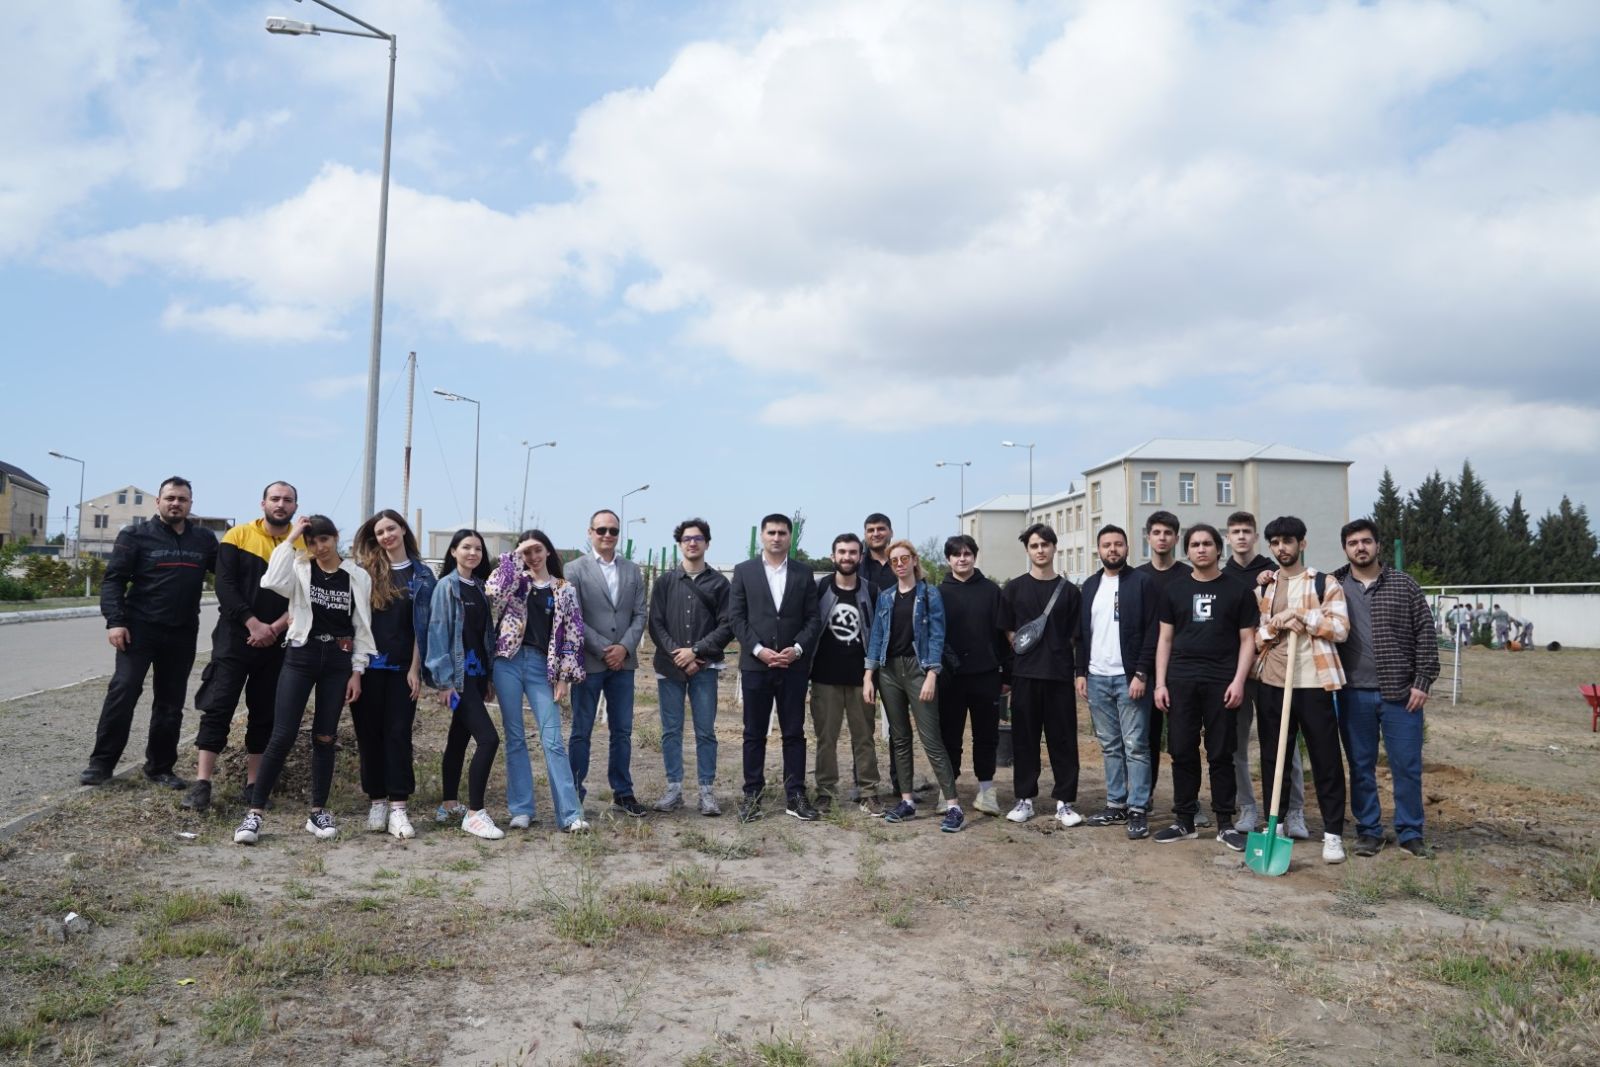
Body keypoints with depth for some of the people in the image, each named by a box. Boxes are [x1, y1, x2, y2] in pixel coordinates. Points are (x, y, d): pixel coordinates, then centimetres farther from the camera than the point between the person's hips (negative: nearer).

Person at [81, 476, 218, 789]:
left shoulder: (204, 539, 8)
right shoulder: (137, 535, -1)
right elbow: (113, 579, -4)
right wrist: (114, 621, -15)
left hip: (183, 634, 3)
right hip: (140, 628, -3)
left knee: (171, 701, 8)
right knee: (123, 692, -9)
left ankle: (160, 767, 18)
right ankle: (101, 762, 3)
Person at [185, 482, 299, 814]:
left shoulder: (304, 545, 3)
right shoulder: (238, 536, 0)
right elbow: (225, 586, -7)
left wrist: (276, 628, -13)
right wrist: (254, 624, -16)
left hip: (278, 644, 2)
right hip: (235, 637, -2)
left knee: (265, 714, 8)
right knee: (218, 708, -6)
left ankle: (253, 784, 16)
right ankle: (202, 783, -3)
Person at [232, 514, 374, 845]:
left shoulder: (358, 577, 4)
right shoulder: (300, 569, 1)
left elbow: (362, 627, 6)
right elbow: (272, 582, -23)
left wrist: (357, 671, 1)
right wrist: (290, 539, -17)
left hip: (338, 662, 1)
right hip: (301, 656, -1)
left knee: (325, 737, 7)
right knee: (283, 736, -7)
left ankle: (318, 812, 16)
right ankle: (254, 812, 0)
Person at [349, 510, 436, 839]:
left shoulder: (421, 575, 5)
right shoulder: (364, 570, 5)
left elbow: (422, 626, 2)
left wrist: (415, 668, -3)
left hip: (402, 667, -1)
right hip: (368, 665, 1)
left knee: (398, 733, -3)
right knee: (369, 733, 5)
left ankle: (398, 808, -2)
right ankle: (377, 802, 14)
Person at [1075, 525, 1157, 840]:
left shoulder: (1142, 583, -3)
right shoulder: (1090, 586, 13)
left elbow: (1152, 632, -8)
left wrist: (1141, 674, -15)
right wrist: (1081, 672, 9)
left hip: (1129, 678, -5)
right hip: (1097, 678, 5)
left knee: (1135, 746, -2)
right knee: (1110, 746, 11)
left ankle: (1138, 810, 2)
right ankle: (1115, 805, 18)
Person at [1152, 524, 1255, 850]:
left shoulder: (1237, 590, 5)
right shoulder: (1175, 589, 10)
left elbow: (1247, 639, 3)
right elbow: (1165, 639, 10)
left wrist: (1238, 681, -9)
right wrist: (1160, 683, 2)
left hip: (1220, 681, -2)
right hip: (1181, 680, 2)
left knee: (1221, 754, 3)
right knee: (1182, 752, 5)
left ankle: (1225, 824, 12)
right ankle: (1184, 821, 14)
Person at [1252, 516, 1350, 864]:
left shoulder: (1326, 584, 3)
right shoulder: (1261, 589, 12)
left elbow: (1340, 628, -7)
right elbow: (1250, 637, 8)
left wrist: (1301, 615, -14)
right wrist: (1275, 625, -10)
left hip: (1314, 683, -3)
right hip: (1272, 684, 3)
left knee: (1326, 760, 1)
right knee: (1272, 758, 9)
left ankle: (1333, 833, 9)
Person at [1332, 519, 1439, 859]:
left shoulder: (1404, 584, 3)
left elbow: (1424, 636, 1)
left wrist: (1422, 682, -4)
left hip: (1400, 692, -1)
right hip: (1354, 694, 1)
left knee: (1407, 766, 5)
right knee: (1361, 767, 9)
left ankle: (1410, 833, 18)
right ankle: (1368, 831, 20)